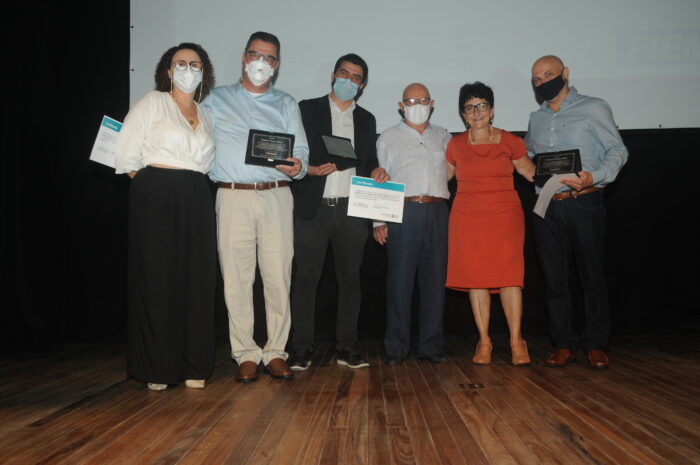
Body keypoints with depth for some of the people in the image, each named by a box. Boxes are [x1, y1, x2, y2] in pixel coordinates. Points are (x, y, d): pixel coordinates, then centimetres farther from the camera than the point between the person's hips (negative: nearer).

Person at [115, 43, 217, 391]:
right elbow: (126, 155, -2)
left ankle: (193, 366, 11)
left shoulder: (206, 115, 19)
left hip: (196, 201, 5)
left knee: (197, 281, 2)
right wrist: (152, 183, 3)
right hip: (157, 198, -4)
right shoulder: (152, 103, 4)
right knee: (157, 280, -3)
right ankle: (155, 368, 7)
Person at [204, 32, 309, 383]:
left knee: (278, 277, -2)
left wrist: (297, 166, -13)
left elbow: (301, 150, 9)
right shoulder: (217, 100, 16)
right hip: (233, 196, 0)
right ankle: (245, 354, 8)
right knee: (236, 277, -2)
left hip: (276, 196, 1)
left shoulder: (286, 104, 18)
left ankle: (275, 352, 8)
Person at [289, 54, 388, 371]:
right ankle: (301, 350, 6)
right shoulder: (307, 109, 7)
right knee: (306, 278, -1)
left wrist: (376, 172, -1)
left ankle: (347, 348, 13)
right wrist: (310, 169, -16)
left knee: (350, 278, 5)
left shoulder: (366, 119, 18)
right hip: (313, 208, -3)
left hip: (351, 210, 3)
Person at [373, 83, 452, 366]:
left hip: (437, 212, 3)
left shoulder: (443, 137, 20)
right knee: (400, 280, -4)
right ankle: (396, 348, 5)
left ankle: (431, 345, 13)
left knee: (435, 280, 3)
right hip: (402, 212, -2)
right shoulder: (388, 138, 13)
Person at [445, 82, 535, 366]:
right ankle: (484, 342, 8)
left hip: (505, 215, -1)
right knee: (475, 278, 0)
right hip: (468, 218, 2)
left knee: (508, 276, -9)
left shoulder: (510, 142, 6)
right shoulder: (455, 145, 10)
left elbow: (531, 172, 16)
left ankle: (516, 342, 0)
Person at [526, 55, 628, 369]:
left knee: (592, 277, 1)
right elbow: (525, 155, 29)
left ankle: (596, 346, 13)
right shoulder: (536, 119, 16)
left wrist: (594, 177, -19)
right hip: (546, 208, 4)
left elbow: (617, 151, -3)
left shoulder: (593, 108, 2)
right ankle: (564, 345, 15)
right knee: (554, 279, 5)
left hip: (584, 204, -4)